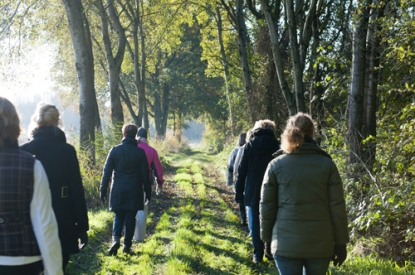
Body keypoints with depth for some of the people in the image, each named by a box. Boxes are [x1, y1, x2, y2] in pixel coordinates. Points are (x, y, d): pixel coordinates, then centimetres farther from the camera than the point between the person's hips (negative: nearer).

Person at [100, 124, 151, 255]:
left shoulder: (115, 150, -3)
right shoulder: (140, 152, -4)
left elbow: (107, 172, -2)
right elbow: (145, 175, -1)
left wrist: (103, 190, 4)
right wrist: (148, 192, 7)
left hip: (118, 191, 0)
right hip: (134, 191, 0)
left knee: (118, 216, 12)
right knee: (130, 218, 8)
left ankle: (115, 239, -10)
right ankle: (127, 246, 10)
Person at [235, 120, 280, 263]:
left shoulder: (250, 145, -3)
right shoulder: (277, 146, 0)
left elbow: (242, 171, -4)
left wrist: (239, 192, 2)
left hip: (253, 192, -1)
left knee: (255, 224, 5)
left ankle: (258, 255, 6)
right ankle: (271, 252, 18)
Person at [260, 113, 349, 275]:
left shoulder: (276, 165, -1)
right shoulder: (326, 164, -2)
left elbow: (266, 206, 2)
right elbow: (337, 208, -2)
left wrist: (267, 238, 13)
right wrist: (340, 243, 5)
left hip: (286, 243, -1)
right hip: (320, 243, 1)